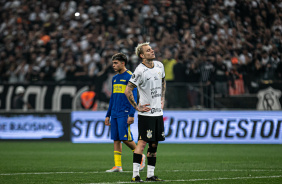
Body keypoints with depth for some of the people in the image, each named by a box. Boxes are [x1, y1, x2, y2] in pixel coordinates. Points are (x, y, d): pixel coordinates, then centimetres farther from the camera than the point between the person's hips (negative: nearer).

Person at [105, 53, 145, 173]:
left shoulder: (129, 77, -7)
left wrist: (131, 115, -17)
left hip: (124, 113, -7)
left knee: (125, 138, -10)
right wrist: (108, 115, 19)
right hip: (114, 113, 7)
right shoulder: (114, 78, 17)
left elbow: (133, 97, -11)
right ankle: (118, 165, 3)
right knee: (116, 139, 3)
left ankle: (140, 156, 10)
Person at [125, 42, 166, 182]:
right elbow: (128, 91, -14)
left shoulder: (159, 66, 7)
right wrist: (137, 107, -12)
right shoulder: (140, 71, -15)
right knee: (142, 142, -10)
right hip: (146, 113, -7)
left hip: (158, 112, 7)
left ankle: (150, 175, 13)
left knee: (154, 144, 8)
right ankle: (135, 175, -9)